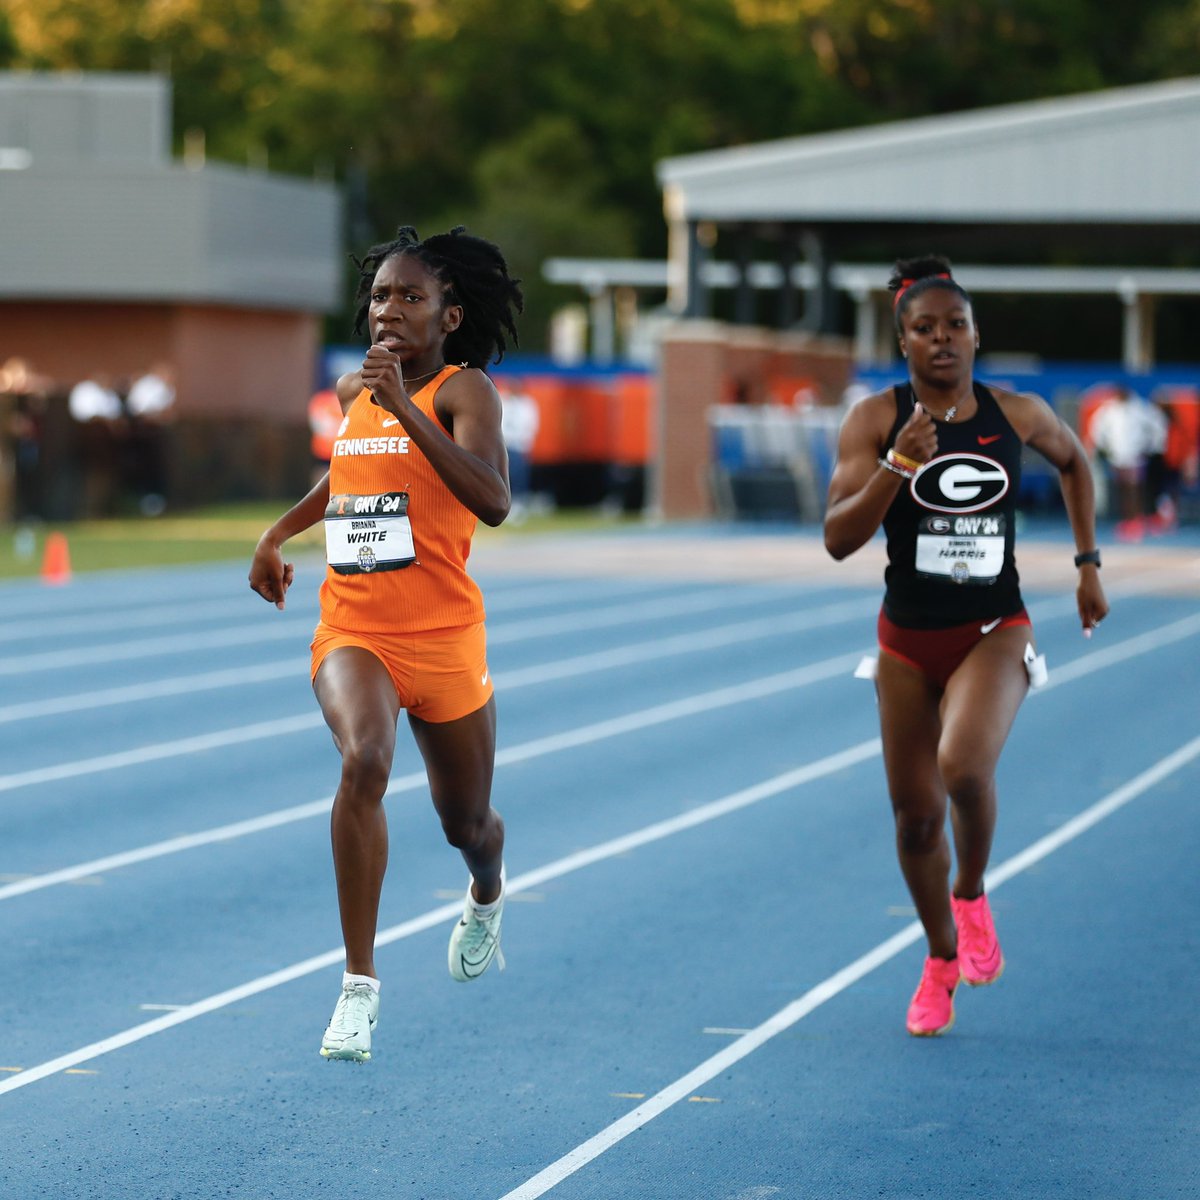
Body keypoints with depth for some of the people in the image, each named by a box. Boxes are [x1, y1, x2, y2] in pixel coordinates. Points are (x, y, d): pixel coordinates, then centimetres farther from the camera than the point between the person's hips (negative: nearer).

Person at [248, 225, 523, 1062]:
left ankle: (487, 897, 56)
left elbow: (492, 500, -28)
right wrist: (277, 535, 22)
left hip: (445, 638, -2)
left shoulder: (464, 390, -9)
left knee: (467, 820, 16)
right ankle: (359, 984, -25)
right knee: (364, 761, -28)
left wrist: (403, 407, -30)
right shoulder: (354, 391, 8)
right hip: (353, 632, 3)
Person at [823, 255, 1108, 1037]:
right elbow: (838, 539, -14)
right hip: (909, 639, 1)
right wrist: (899, 463, -26)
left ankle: (973, 898, 3)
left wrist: (1088, 562, 18)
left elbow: (1074, 461, 21)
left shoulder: (1017, 414, -1)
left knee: (964, 767, -28)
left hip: (995, 633, -1)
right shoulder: (875, 420, -6)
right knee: (915, 814, 7)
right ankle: (942, 960, 33)